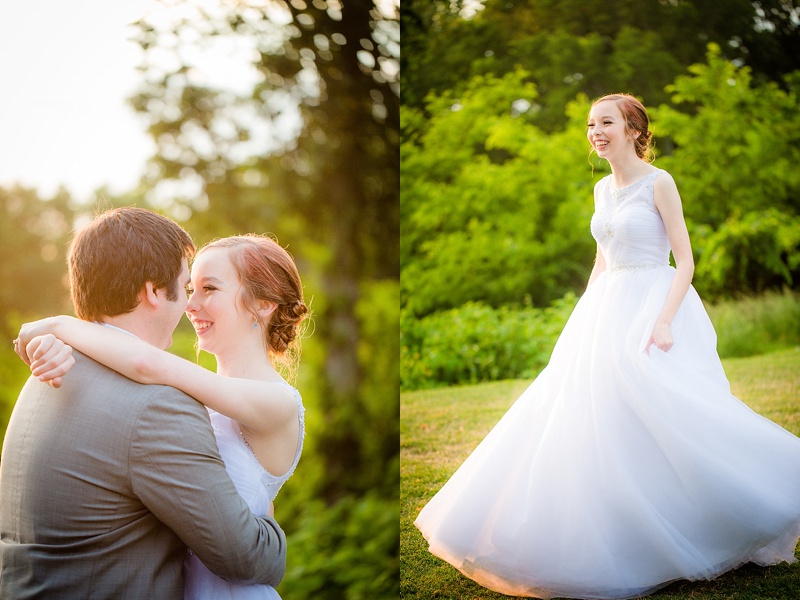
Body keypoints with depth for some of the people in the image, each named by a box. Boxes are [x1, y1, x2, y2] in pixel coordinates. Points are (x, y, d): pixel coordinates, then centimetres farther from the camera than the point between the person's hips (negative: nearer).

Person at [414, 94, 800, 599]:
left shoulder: (659, 183, -6)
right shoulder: (603, 190, 14)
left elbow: (686, 262, -10)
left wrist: (664, 320, -22)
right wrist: (586, 322, 16)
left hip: (654, 307, -7)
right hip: (608, 311, 7)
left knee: (663, 420, -10)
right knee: (587, 419, 2)